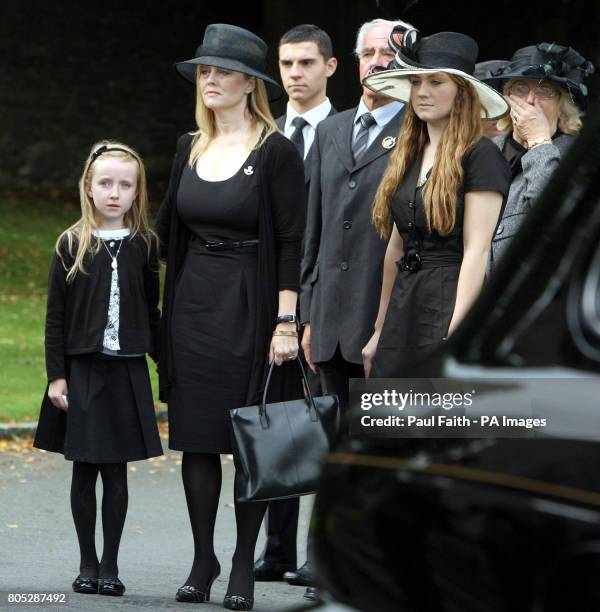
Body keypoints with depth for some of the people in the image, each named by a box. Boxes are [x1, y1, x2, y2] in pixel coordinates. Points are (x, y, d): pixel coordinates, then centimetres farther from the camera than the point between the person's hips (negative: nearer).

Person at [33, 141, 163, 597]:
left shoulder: (144, 246, 3)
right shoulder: (72, 245, -1)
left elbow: (152, 312, 10)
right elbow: (56, 316, -1)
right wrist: (56, 376, -5)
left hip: (127, 371, 1)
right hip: (82, 370, -1)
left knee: (117, 471, 2)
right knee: (84, 470, 5)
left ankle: (111, 564, 10)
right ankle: (87, 563, 13)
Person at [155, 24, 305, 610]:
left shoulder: (276, 152, -7)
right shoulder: (189, 148, 10)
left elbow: (291, 243, -9)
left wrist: (286, 322, -15)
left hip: (249, 306, -5)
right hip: (193, 302, 5)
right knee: (196, 438, 6)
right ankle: (202, 558, 14)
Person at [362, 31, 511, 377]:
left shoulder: (480, 156, -8)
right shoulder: (409, 156, 14)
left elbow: (477, 251, -14)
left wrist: (454, 339, -20)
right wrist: (380, 331, 17)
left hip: (453, 305, -7)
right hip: (404, 312, 7)